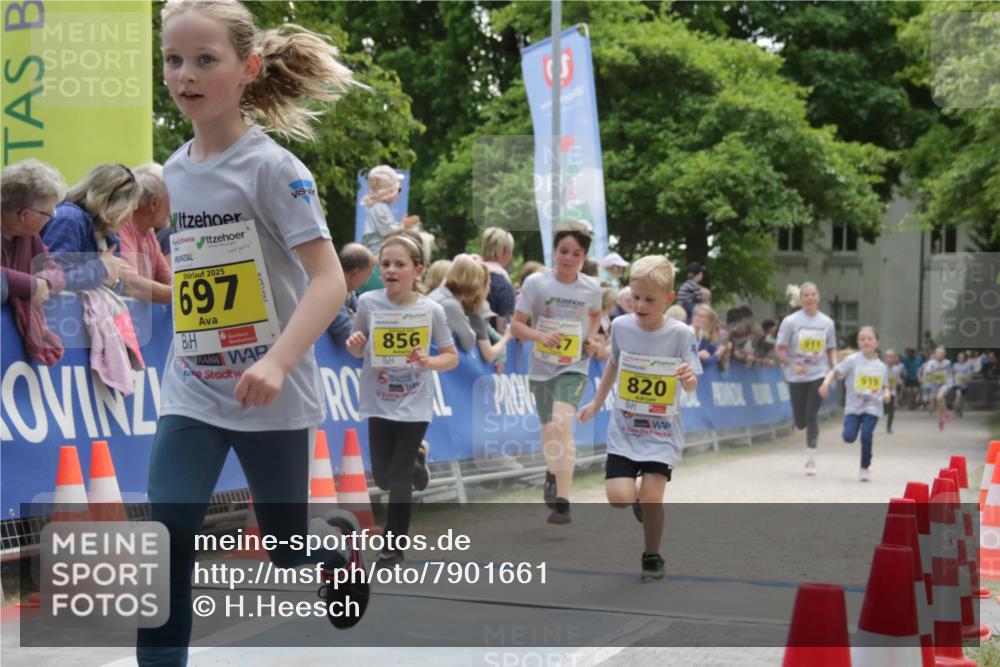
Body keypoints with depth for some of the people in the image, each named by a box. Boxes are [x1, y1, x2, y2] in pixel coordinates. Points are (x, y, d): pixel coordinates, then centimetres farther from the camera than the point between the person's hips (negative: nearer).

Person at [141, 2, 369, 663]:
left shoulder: (273, 167, -15)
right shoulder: (174, 170, 5)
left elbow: (329, 279, -22)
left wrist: (277, 362, -34)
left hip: (271, 393, -4)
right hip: (192, 390, 4)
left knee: (287, 549, 13)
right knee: (166, 540, -11)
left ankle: (341, 545, 48)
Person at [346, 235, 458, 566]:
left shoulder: (431, 310, -11)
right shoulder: (368, 303, -9)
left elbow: (451, 357, -1)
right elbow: (359, 351, 4)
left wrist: (429, 362, -21)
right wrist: (354, 344, -18)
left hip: (414, 406, -2)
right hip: (379, 403, 2)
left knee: (400, 479, -1)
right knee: (383, 477, 8)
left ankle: (394, 547, 17)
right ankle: (414, 459, 44)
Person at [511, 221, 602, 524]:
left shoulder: (591, 288, -2)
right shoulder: (536, 283, -7)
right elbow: (517, 325, -5)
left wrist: (592, 339, 3)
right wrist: (539, 335, -24)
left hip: (574, 368, -2)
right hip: (541, 368, 2)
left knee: (561, 424, -24)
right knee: (549, 434, 14)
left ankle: (561, 502, -25)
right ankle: (553, 473, 49)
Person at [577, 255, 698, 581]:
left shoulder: (680, 333, -13)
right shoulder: (620, 326, -5)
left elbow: (691, 387, -11)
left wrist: (688, 378, -35)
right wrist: (596, 403, 23)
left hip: (662, 431, -2)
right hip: (624, 427, 2)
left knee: (651, 497, -10)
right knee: (619, 496, -12)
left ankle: (652, 556, 16)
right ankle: (640, 499, 26)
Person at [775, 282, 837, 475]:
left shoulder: (827, 323, 2)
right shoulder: (791, 321, -6)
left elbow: (832, 349, 11)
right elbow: (780, 348, -4)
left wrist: (835, 366, -7)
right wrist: (793, 365, -19)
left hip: (819, 374, 1)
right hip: (796, 376, 0)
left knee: (812, 415, -8)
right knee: (800, 421, 3)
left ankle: (811, 459, 3)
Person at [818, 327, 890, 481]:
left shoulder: (881, 366, 8)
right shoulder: (853, 360, -3)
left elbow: (884, 386, 20)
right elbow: (835, 371, -8)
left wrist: (886, 393, -3)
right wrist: (826, 382, -26)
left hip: (872, 407, 1)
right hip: (853, 406, -1)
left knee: (866, 436, -17)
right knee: (849, 437, -16)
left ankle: (865, 468, 6)